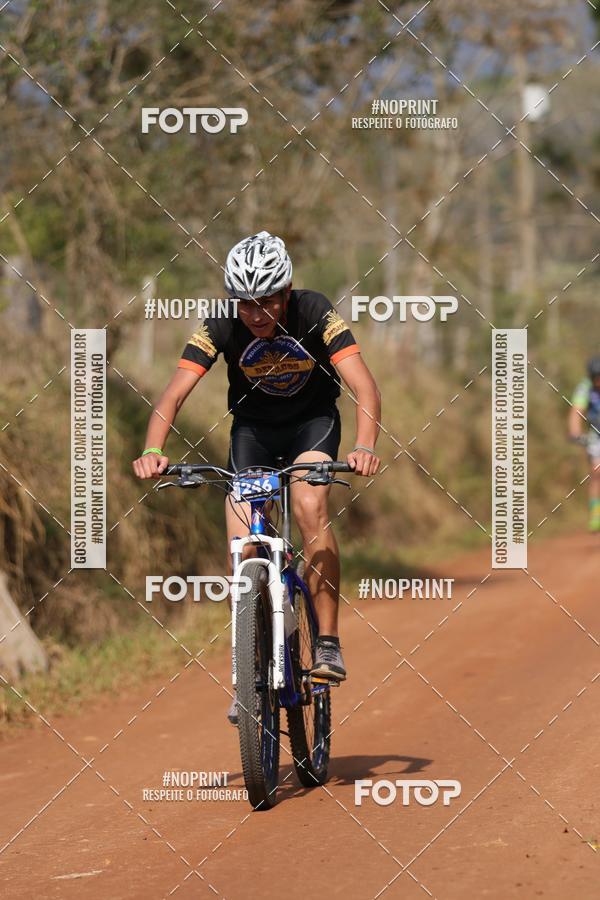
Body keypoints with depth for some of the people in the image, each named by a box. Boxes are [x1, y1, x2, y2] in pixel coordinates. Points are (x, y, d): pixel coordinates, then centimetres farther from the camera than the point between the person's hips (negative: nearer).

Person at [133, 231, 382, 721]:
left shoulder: (315, 313, -26)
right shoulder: (220, 326, -23)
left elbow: (365, 387, -34)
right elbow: (174, 394, -29)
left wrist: (365, 446, -52)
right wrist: (153, 450, -47)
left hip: (312, 420, -1)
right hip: (252, 426, 2)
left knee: (310, 506, -30)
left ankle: (329, 644, -22)